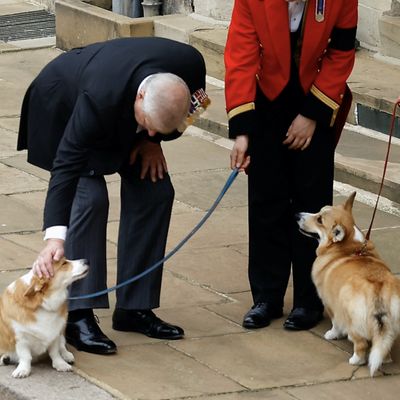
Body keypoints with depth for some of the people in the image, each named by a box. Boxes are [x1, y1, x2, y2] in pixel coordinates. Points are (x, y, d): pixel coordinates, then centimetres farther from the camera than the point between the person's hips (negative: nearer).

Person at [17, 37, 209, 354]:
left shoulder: (191, 64, -32)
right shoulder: (99, 98, -46)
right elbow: (66, 167, -43)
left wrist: (152, 140, -16)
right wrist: (55, 237, -50)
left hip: (123, 117, 6)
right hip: (64, 105, -6)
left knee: (155, 191, -4)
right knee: (89, 197, -20)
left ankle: (134, 308, 6)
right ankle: (77, 315, -15)